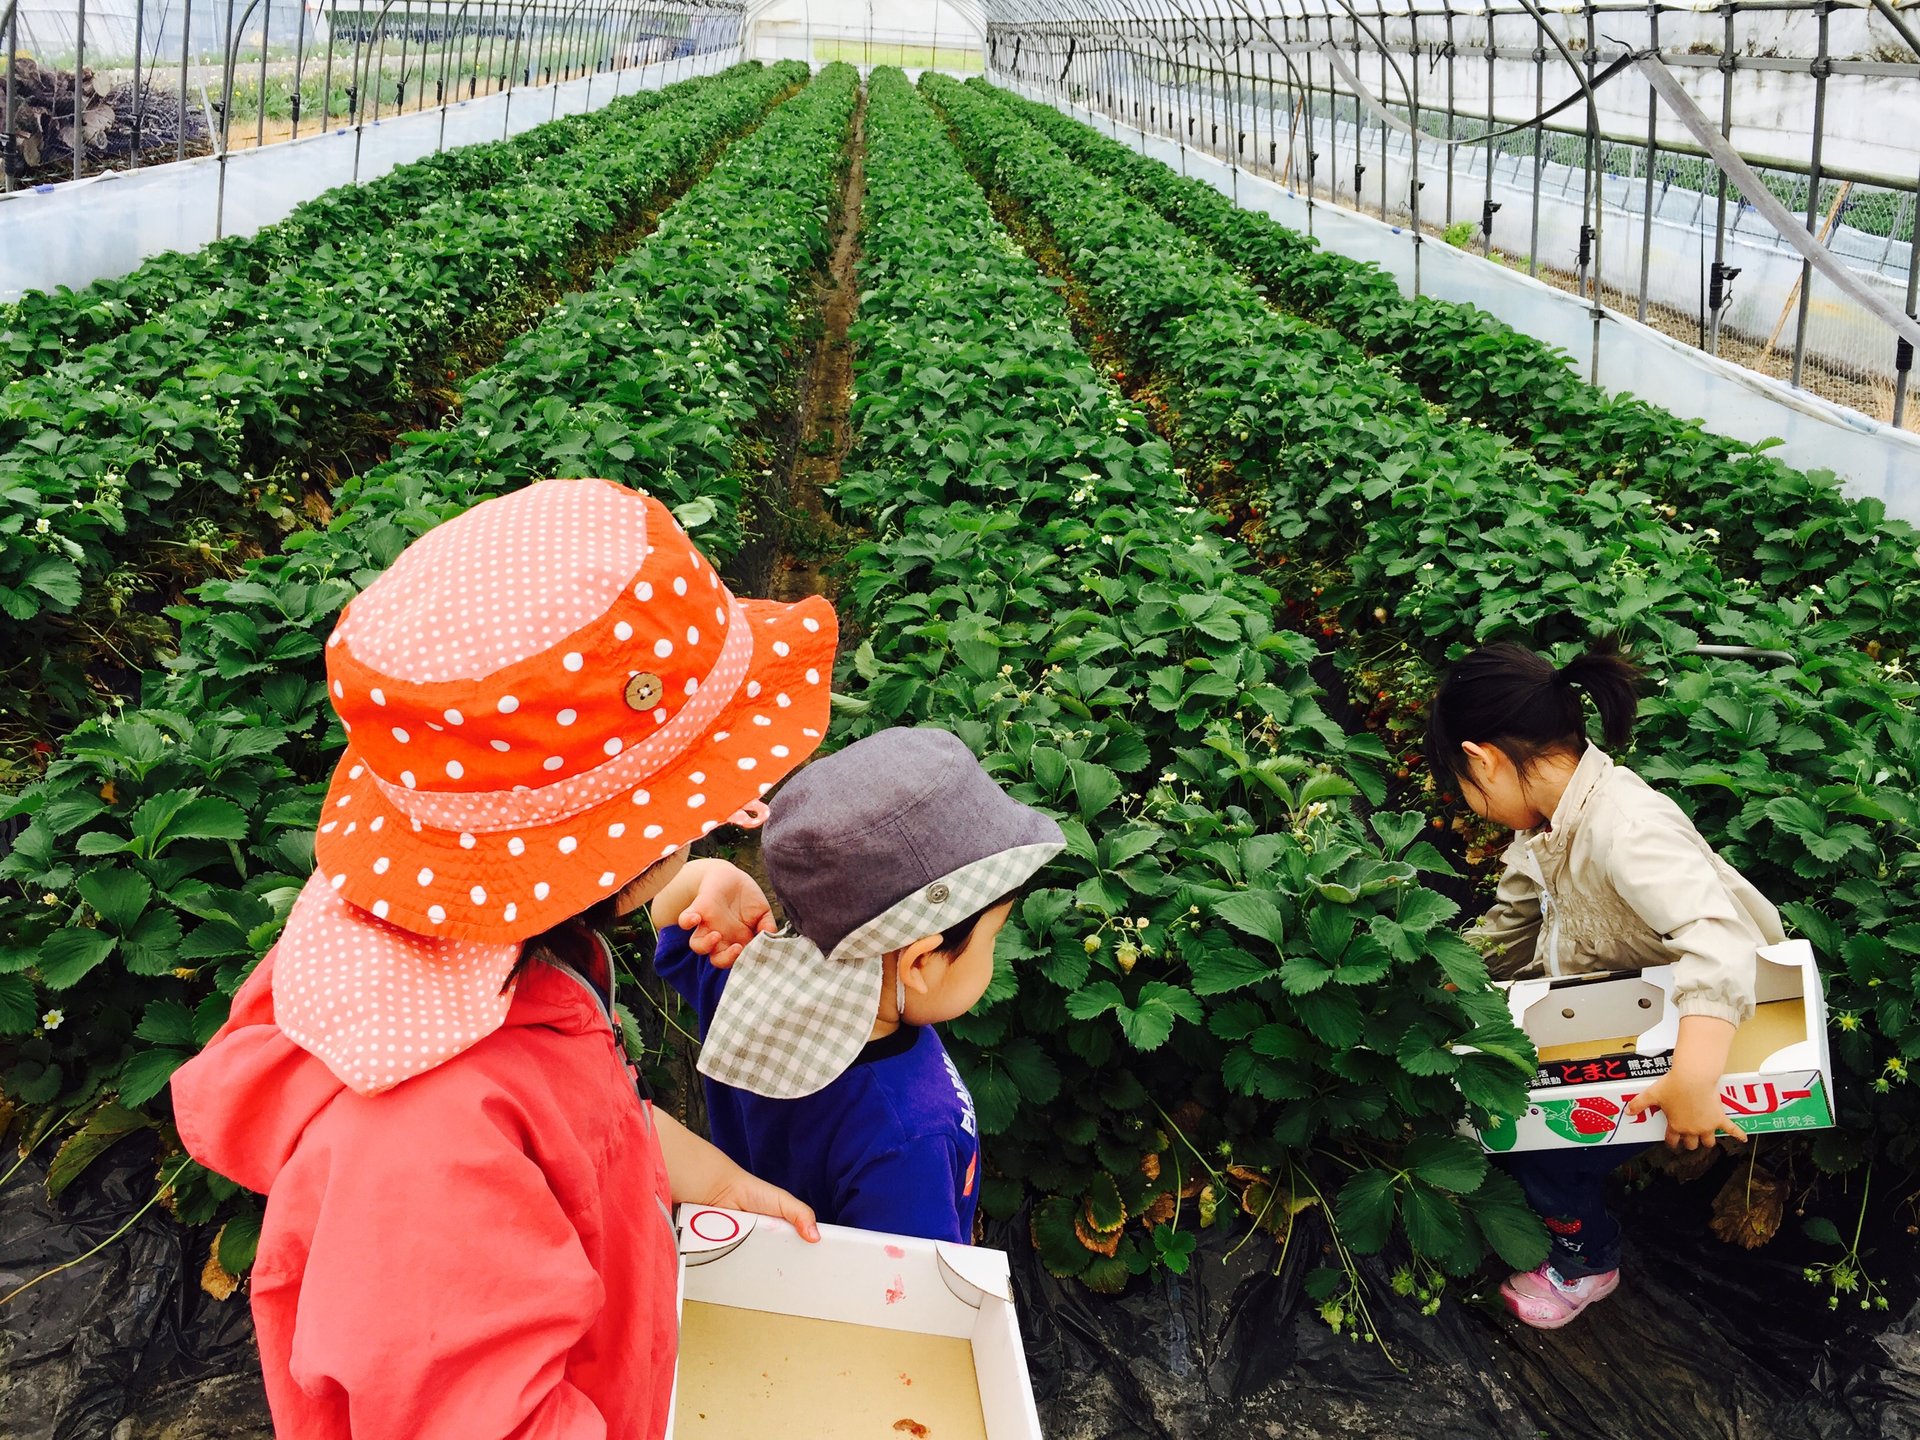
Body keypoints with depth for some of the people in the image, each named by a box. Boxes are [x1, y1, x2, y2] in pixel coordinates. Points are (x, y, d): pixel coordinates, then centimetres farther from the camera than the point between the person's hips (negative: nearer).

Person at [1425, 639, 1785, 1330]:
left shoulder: (1622, 825, -34)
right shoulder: (1549, 819, -4)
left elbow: (1716, 938, -46)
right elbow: (1504, 933, 11)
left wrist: (1693, 1081, -54)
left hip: (1715, 1030, -8)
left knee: (1536, 1135, -13)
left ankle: (1587, 1259, 14)